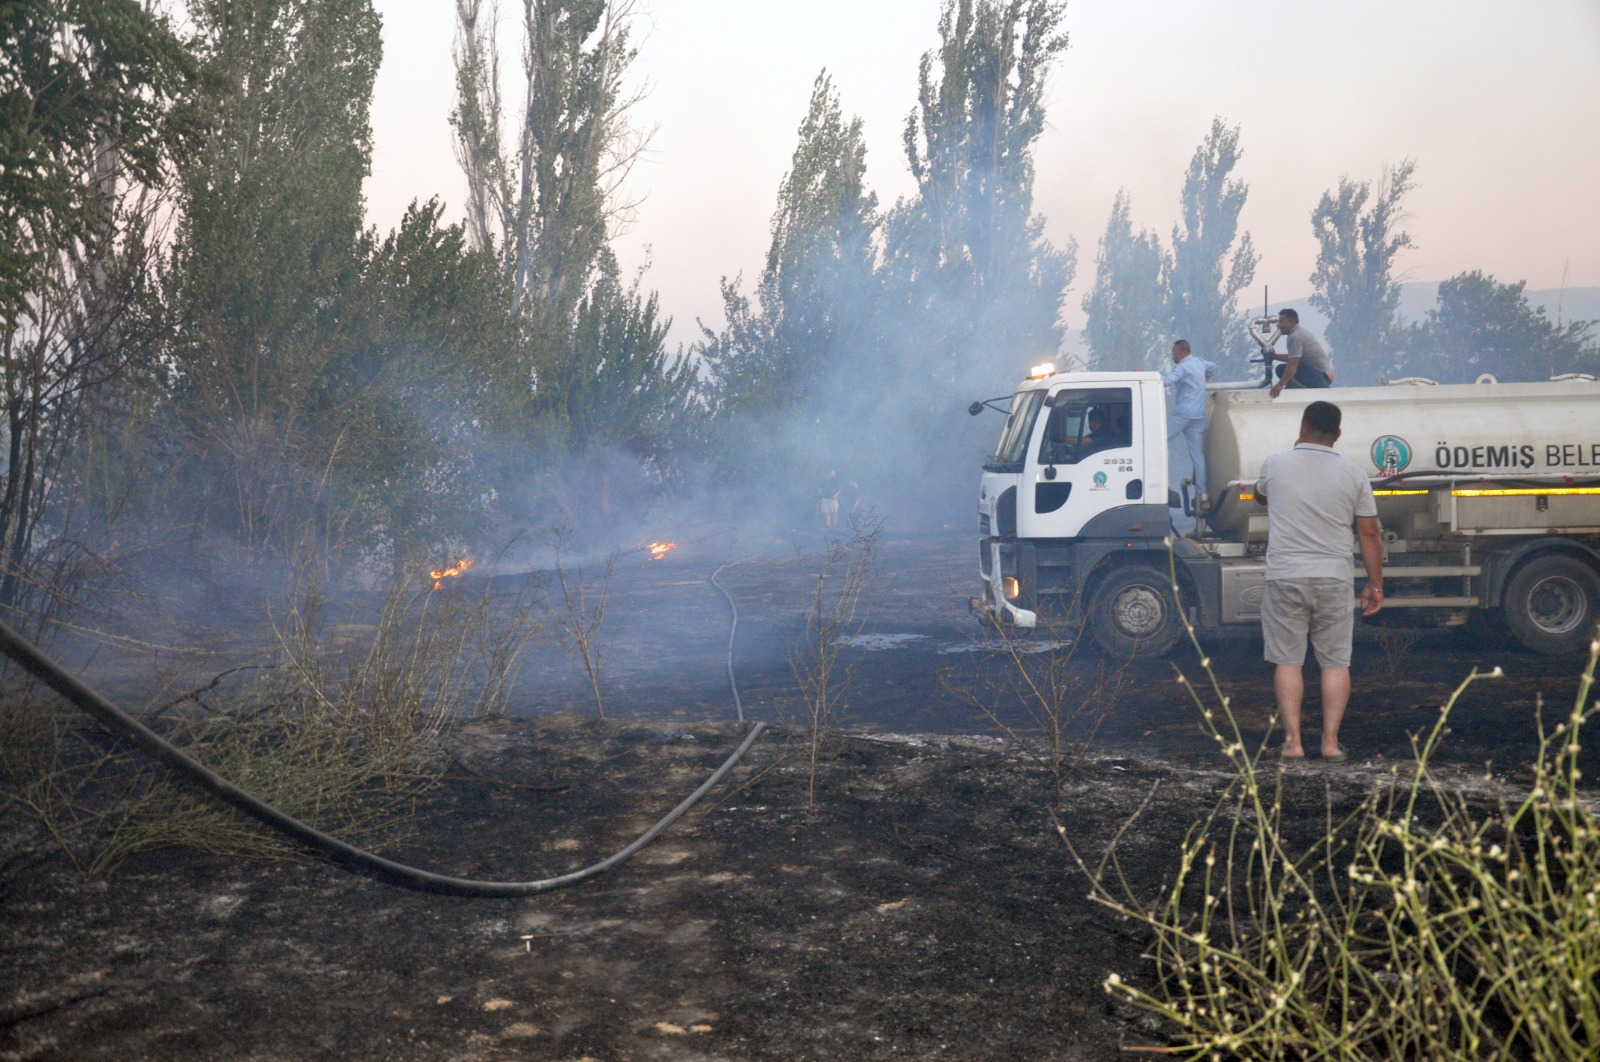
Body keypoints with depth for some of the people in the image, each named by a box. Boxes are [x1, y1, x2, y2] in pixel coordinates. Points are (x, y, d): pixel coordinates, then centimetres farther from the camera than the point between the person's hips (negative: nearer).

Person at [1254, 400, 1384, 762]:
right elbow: (1369, 534, 3)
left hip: (1285, 579, -1)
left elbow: (1260, 498, 23)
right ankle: (1331, 741, 7)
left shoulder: (1275, 465, 0)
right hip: (1334, 580, 1)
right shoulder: (1353, 475, 2)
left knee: (1288, 662, 5)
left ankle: (1292, 741, 3)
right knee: (1336, 662, 8)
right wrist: (1375, 585, 11)